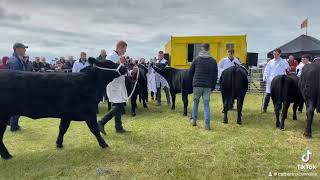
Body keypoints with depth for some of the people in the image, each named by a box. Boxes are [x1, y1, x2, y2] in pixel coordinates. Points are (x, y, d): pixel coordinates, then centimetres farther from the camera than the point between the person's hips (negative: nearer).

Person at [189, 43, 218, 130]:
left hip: (197, 85, 0)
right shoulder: (213, 61, 4)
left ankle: (194, 120, 24)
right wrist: (213, 86, 11)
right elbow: (215, 75, 4)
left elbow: (190, 72, 6)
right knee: (206, 104, 5)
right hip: (208, 86, 1)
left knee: (196, 102, 17)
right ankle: (207, 124, 1)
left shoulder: (196, 59, 1)